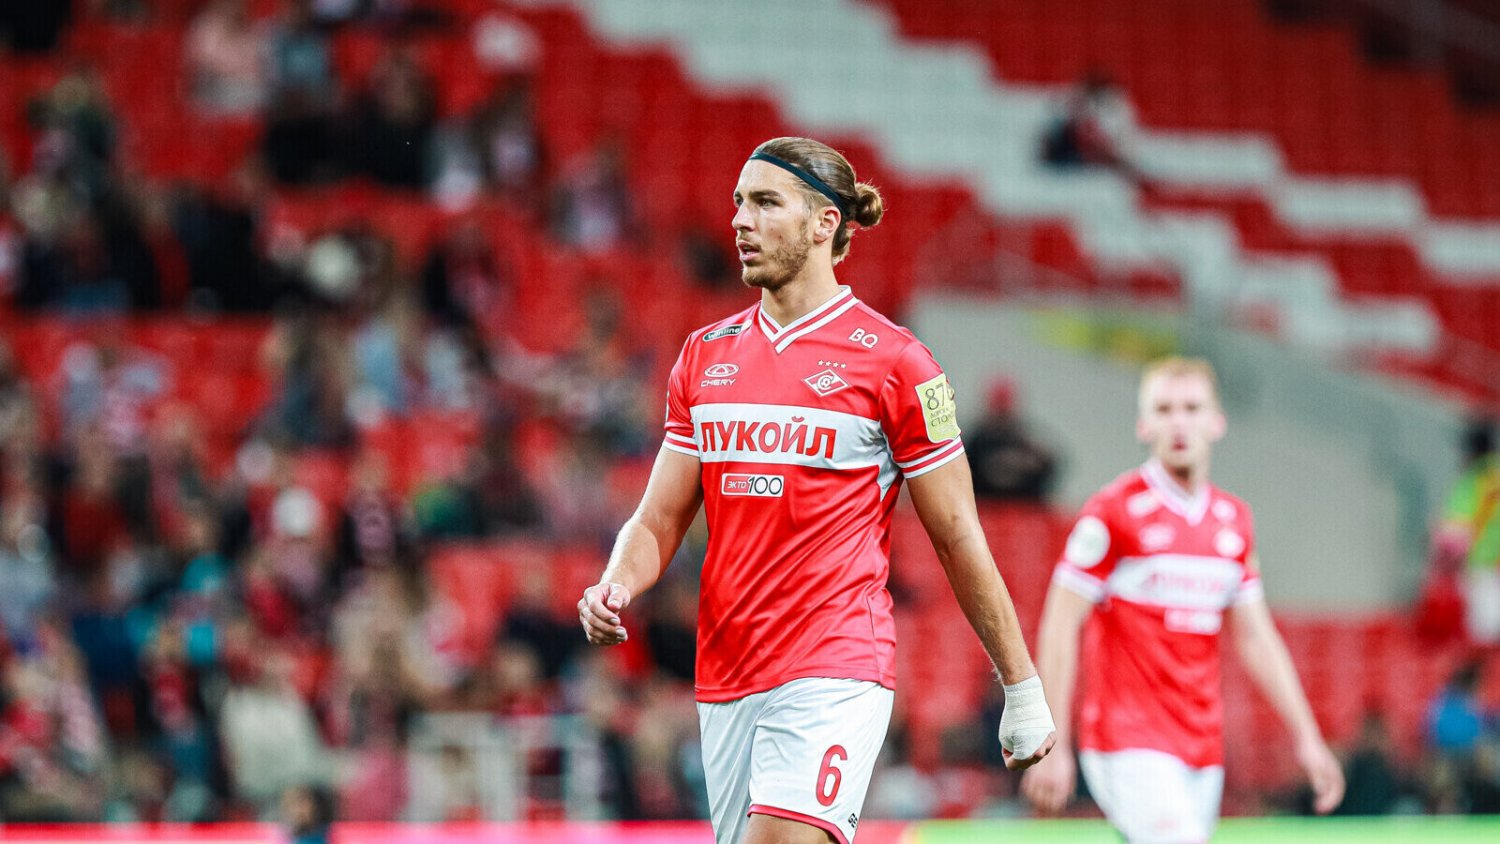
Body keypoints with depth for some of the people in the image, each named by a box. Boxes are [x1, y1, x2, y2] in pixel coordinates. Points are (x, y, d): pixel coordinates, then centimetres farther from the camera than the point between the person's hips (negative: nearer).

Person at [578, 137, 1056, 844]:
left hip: (835, 672, -6)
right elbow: (659, 520, 15)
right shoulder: (706, 355, 12)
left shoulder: (893, 359, -3)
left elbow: (959, 539, 1)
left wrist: (1023, 690, 4)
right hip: (723, 678, 6)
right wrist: (616, 587, -8)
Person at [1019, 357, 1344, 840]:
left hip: (1203, 748, 6)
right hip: (1129, 744, -6)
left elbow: (1256, 637, 17)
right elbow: (1060, 623, -7)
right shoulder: (1116, 510, -7)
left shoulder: (1234, 519, 12)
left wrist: (1306, 737, 12)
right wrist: (1052, 745, -11)